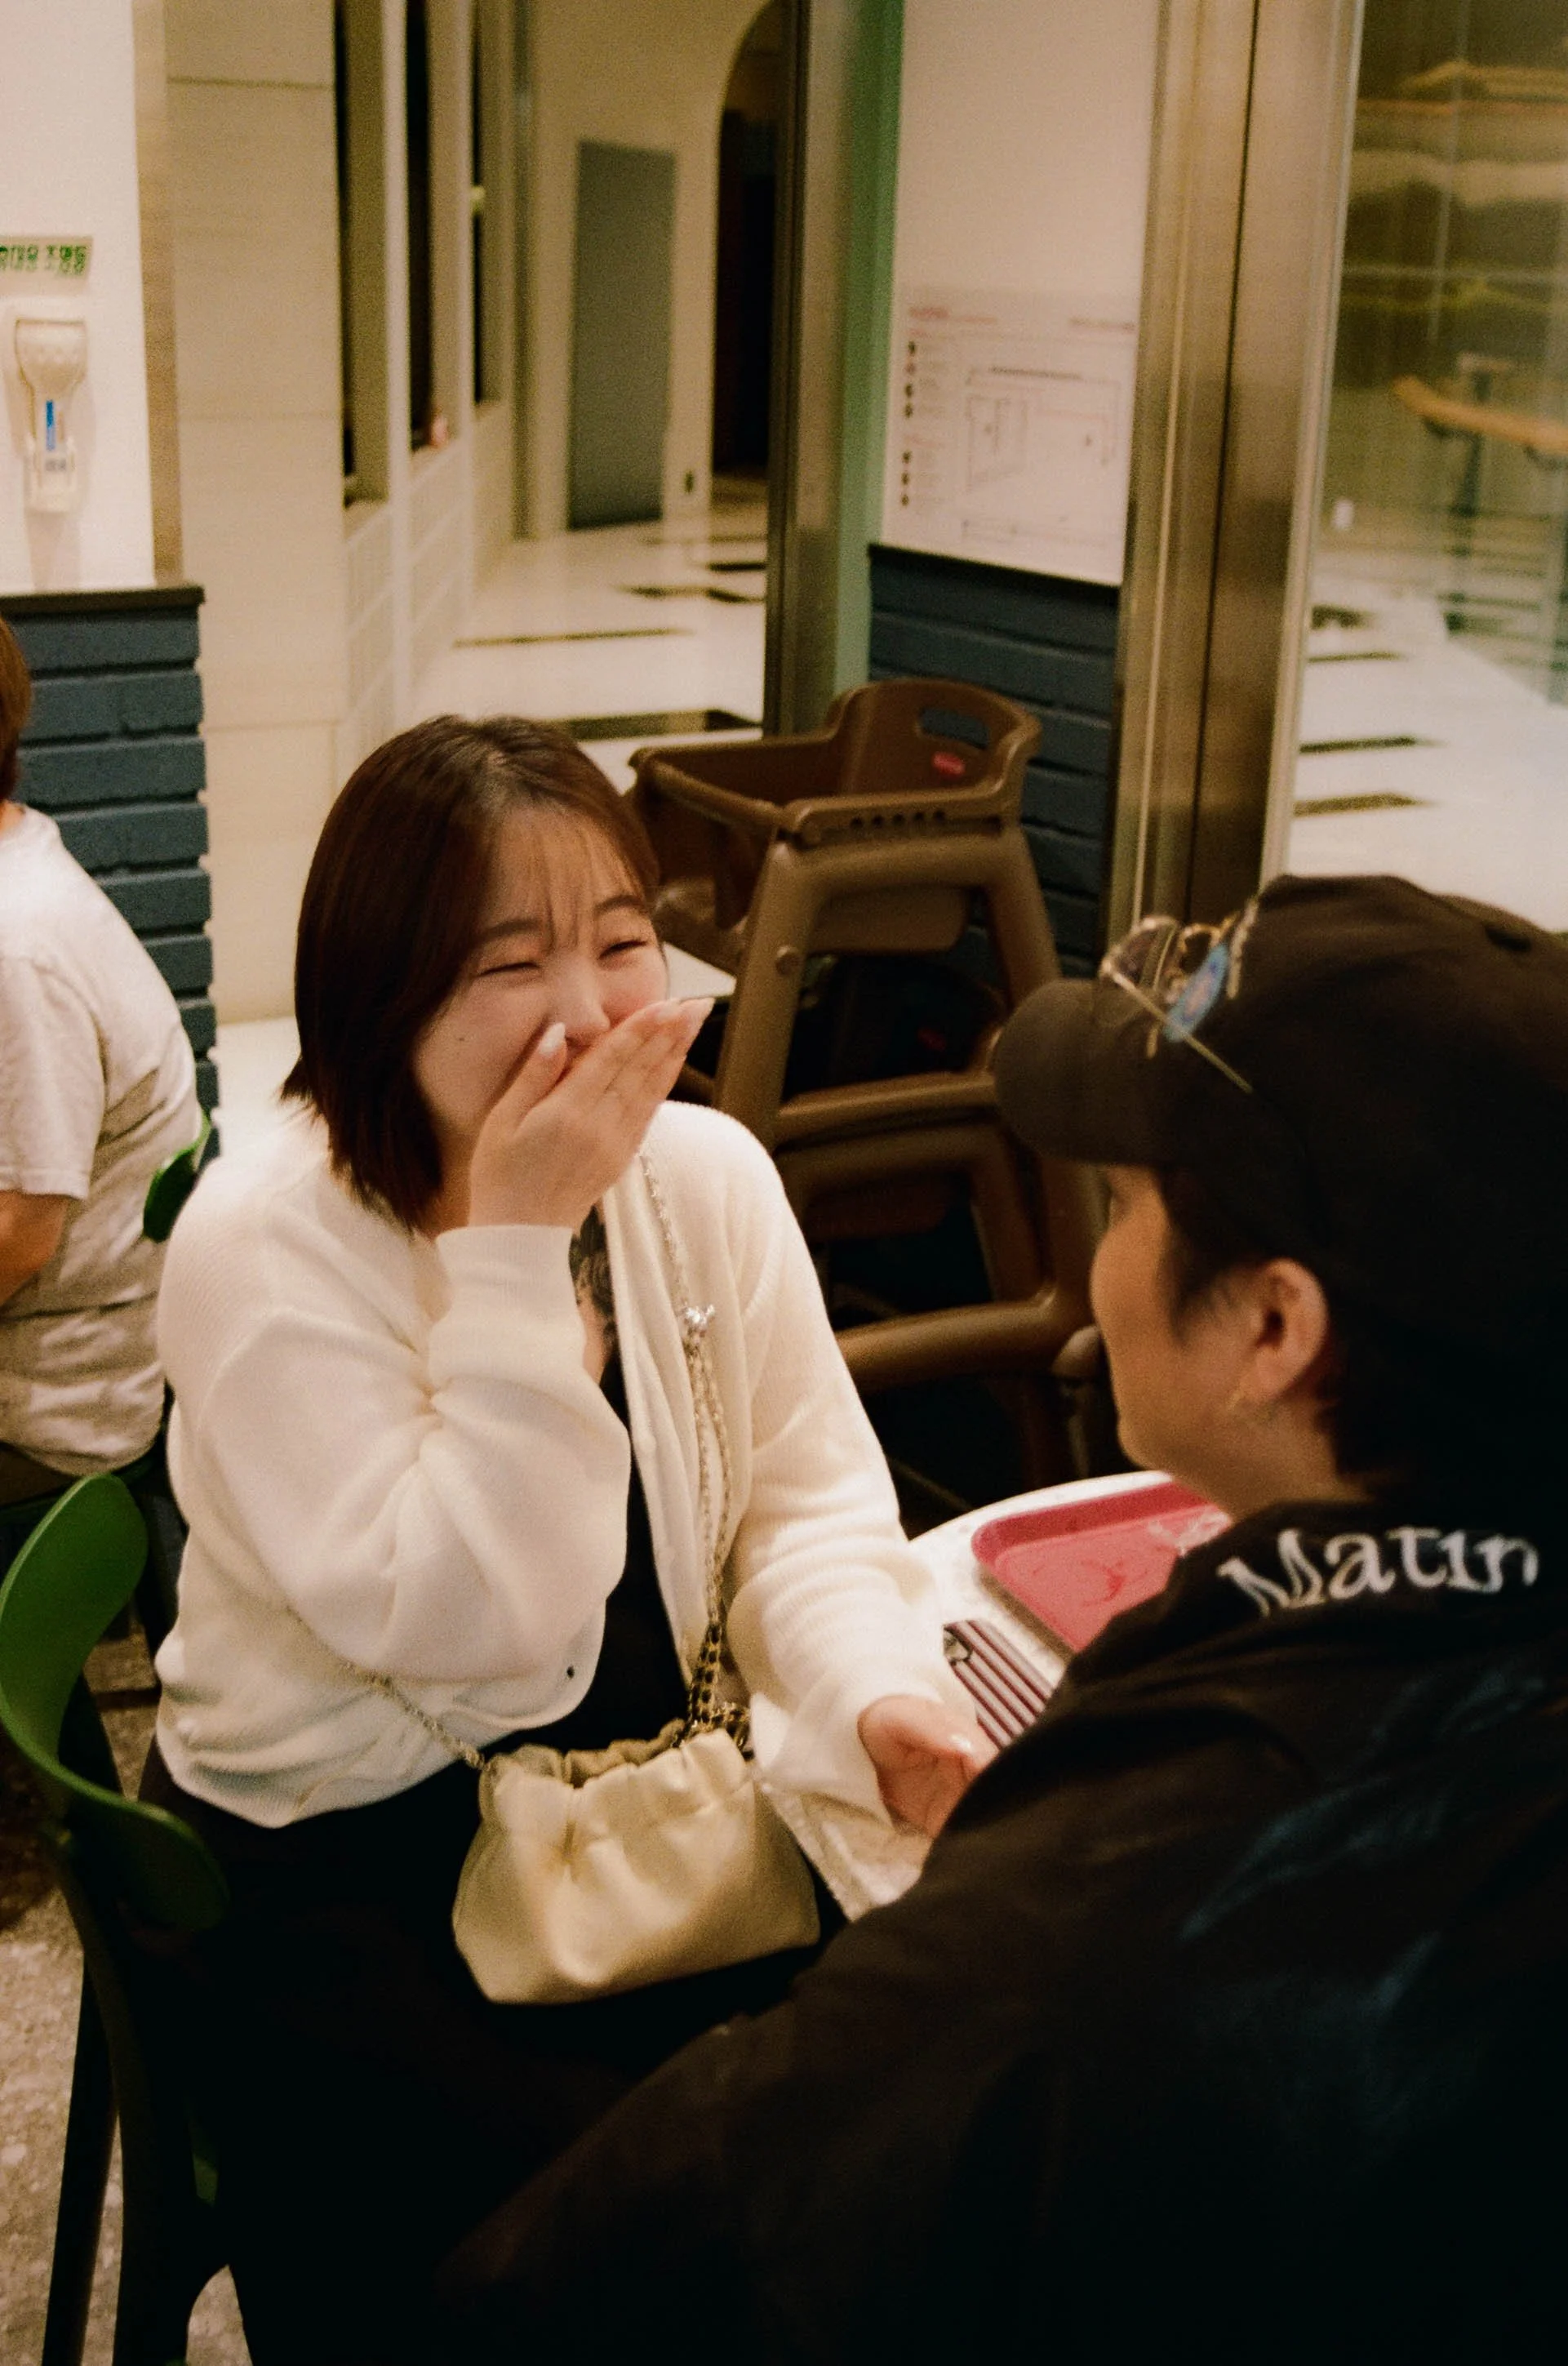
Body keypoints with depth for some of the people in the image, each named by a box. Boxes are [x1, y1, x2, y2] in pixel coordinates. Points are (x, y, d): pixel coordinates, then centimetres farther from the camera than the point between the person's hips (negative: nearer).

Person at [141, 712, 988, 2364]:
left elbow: (809, 1508, 1)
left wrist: (882, 1691, -20)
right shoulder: (265, 1247, -18)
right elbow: (474, 1640, -25)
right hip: (340, 1875, -4)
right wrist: (516, 1248, -27)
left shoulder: (709, 1176, -4)